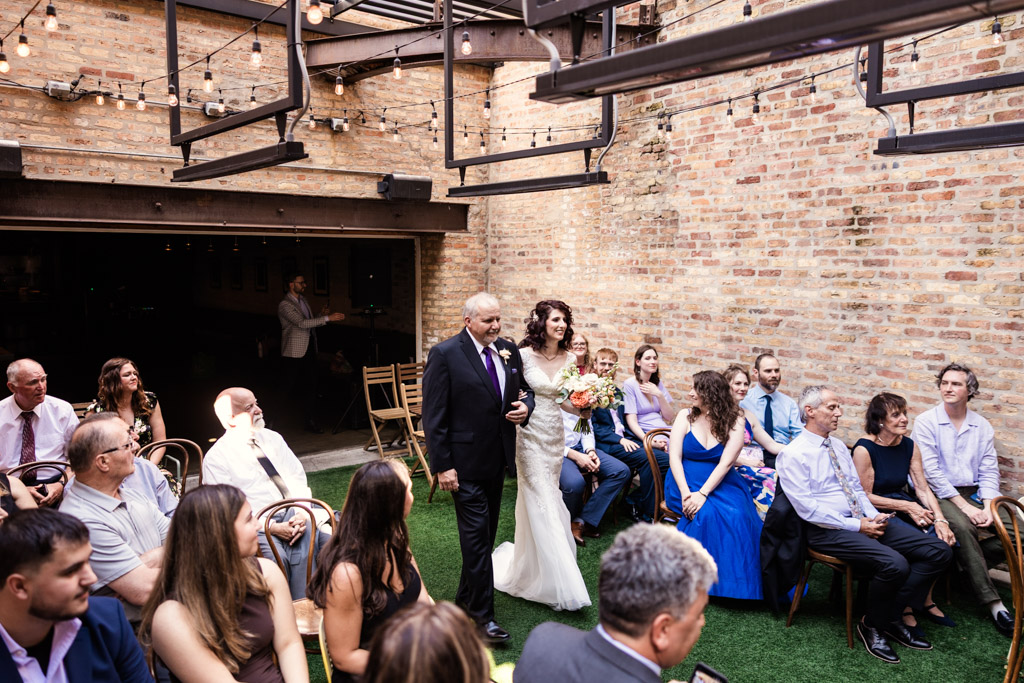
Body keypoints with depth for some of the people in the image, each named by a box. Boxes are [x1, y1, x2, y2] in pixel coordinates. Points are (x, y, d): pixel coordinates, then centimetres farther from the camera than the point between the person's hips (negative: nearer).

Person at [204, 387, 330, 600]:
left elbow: (298, 477, 10)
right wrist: (273, 528, -18)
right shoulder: (216, 458, -2)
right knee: (276, 556, -34)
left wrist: (303, 513, -9)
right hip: (258, 525, -4)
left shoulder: (272, 438, 14)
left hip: (296, 514, 4)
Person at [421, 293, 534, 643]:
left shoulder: (508, 350, 4)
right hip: (466, 462, -6)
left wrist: (526, 406, -6)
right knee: (476, 535, -2)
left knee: (486, 533, 17)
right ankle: (482, 614, 11)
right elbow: (433, 415, -13)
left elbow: (525, 388, 19)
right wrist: (442, 465, -16)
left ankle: (466, 598, 36)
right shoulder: (444, 355, -14)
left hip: (498, 458, 7)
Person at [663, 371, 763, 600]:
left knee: (736, 514, -31)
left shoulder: (734, 420, -1)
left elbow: (725, 463, -11)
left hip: (720, 482, 0)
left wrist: (702, 493, -24)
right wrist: (685, 493, -20)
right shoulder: (686, 417, 4)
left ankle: (733, 579, -14)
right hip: (685, 481, 0)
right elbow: (674, 457, -4)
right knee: (707, 513, -30)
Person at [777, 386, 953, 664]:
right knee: (894, 564, -30)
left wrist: (874, 515, -2)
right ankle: (872, 625, -2)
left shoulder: (839, 446, 16)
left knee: (939, 552, -6)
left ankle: (891, 616, 3)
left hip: (864, 520, 8)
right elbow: (807, 508, -16)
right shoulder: (793, 454, -10)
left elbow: (856, 487, 19)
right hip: (829, 530, -8)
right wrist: (857, 526, -16)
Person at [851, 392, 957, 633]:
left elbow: (923, 488, 2)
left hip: (902, 504, 6)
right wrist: (906, 506, -16)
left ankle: (926, 600, 2)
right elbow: (865, 496, -12)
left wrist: (940, 520, -13)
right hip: (876, 512, -6)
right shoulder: (865, 449, -14)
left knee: (941, 537, -18)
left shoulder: (909, 446, 5)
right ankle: (905, 607, -8)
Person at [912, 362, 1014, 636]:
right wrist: (965, 507, -16)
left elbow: (989, 472, 7)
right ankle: (993, 603, -25)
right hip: (940, 494, -5)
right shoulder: (926, 422, -4)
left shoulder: (982, 426, 10)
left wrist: (988, 508, -10)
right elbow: (931, 472, -11)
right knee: (962, 527, -33)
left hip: (974, 493, 5)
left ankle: (971, 570, 4)